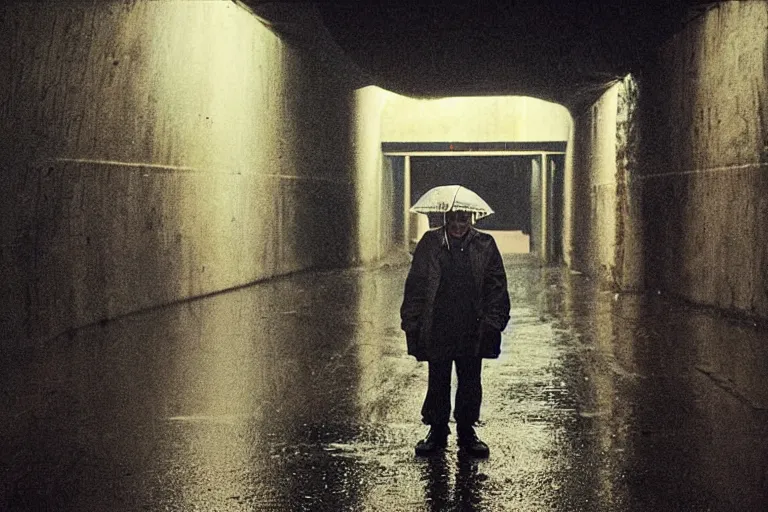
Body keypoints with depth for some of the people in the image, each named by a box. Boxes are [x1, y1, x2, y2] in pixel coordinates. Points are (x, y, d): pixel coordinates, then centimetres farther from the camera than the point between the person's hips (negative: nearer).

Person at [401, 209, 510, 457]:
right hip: (437, 329, 0)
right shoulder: (430, 243, 3)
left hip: (472, 331, 0)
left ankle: (467, 432, 20)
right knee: (438, 382, 7)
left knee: (470, 383, 7)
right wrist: (412, 322, -1)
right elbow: (415, 285, 4)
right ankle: (437, 432, 19)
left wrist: (493, 322, -4)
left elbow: (496, 286, 4)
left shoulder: (485, 245, 3)